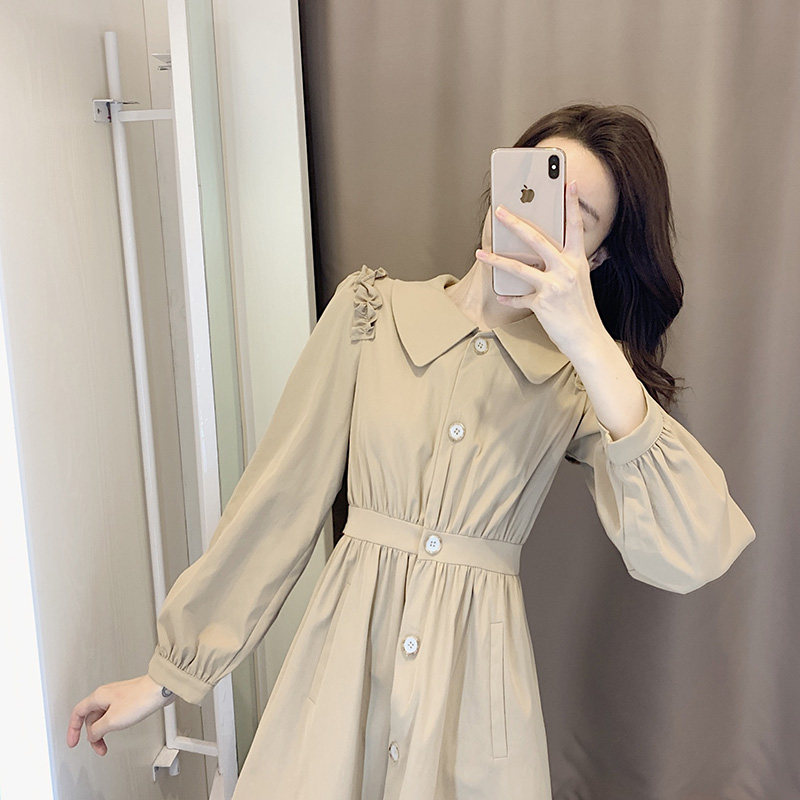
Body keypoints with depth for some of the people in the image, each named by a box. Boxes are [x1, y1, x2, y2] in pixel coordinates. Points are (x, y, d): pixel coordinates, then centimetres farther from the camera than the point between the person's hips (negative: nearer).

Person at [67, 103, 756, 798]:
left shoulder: (579, 376, -4)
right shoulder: (373, 311, -3)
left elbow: (692, 557, -19)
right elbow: (282, 497, -1)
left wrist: (589, 341, -25)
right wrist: (168, 669, 2)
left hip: (477, 673, 0)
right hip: (343, 655, 1)